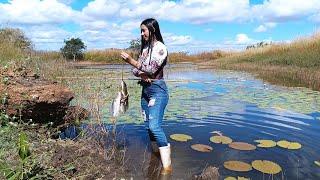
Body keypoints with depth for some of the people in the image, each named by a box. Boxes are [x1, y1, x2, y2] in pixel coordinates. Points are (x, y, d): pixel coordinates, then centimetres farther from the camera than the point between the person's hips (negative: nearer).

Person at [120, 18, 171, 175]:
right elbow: (135, 69, 12)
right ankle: (156, 156, 24)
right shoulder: (144, 48, 15)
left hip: (157, 89, -8)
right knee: (149, 126, 10)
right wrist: (141, 74, -10)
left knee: (155, 125, -18)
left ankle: (167, 166, -14)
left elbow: (151, 69, -18)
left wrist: (131, 60, -20)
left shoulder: (160, 47, -9)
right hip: (145, 89, 8)